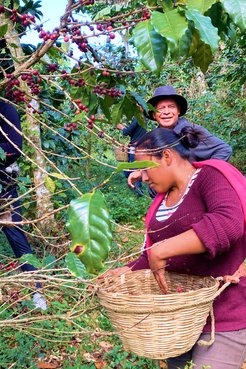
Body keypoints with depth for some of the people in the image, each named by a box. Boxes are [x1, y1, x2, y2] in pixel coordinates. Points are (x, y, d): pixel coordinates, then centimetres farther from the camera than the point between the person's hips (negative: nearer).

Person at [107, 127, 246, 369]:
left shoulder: (211, 177, -13)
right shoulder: (162, 199, 11)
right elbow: (153, 254, 14)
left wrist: (161, 250, -35)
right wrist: (128, 271, -4)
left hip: (223, 318, -7)